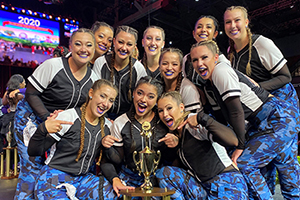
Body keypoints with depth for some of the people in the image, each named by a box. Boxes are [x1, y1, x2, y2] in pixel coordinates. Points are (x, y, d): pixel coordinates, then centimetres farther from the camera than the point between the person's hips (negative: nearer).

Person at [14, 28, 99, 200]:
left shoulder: (93, 79, -6)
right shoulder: (52, 65, -18)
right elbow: (31, 94, -13)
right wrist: (48, 118, -22)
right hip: (31, 117, -4)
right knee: (33, 165, -4)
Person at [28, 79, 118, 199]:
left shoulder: (107, 126, 3)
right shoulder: (68, 117, -14)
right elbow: (33, 152, -13)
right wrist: (43, 129, -31)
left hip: (81, 180, 5)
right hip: (53, 179, -5)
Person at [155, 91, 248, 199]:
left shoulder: (194, 123, -12)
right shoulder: (175, 135, 12)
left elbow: (233, 141, -25)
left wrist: (201, 118, -27)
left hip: (228, 185, -7)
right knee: (164, 172, -7)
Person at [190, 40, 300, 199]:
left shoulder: (221, 70, -18)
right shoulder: (211, 79, 8)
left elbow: (236, 111, -22)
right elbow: (226, 113, 14)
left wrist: (240, 146, -17)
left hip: (280, 118, -10)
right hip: (264, 122, 10)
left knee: (243, 163, -11)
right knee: (283, 161, 26)